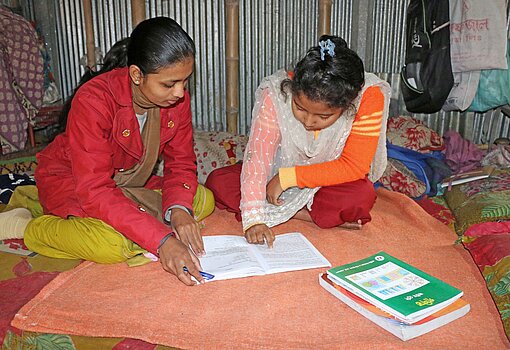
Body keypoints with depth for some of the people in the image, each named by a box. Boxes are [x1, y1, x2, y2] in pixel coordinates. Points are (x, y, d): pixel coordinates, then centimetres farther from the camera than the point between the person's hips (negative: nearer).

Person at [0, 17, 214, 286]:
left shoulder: (177, 97, -15)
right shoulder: (93, 100, -32)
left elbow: (181, 162, -7)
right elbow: (95, 191, -37)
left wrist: (178, 208, -30)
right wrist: (161, 240, -46)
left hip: (128, 182, 7)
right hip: (69, 180, -6)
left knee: (204, 200, -10)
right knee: (113, 245, -35)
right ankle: (26, 226, -8)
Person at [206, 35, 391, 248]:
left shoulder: (369, 96, -26)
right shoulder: (275, 93, -24)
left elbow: (354, 167, -25)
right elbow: (257, 157, -27)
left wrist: (288, 177, -27)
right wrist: (253, 219, -37)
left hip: (327, 183, -2)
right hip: (277, 179, 3)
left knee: (362, 196, -34)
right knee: (217, 182, -20)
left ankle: (280, 213, -17)